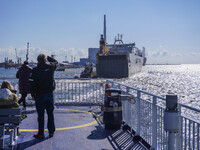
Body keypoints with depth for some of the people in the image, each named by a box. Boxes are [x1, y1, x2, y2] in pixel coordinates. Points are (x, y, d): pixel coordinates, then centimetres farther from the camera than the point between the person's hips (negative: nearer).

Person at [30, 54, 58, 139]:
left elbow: (32, 83, -10)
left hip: (40, 95, -3)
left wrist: (33, 94, 1)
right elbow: (56, 62, 22)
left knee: (40, 115, 3)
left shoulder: (35, 70, -10)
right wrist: (48, 57, 26)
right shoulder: (50, 67, -1)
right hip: (50, 94, 3)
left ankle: (41, 133, 6)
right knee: (50, 113, 11)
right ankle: (51, 132, 16)